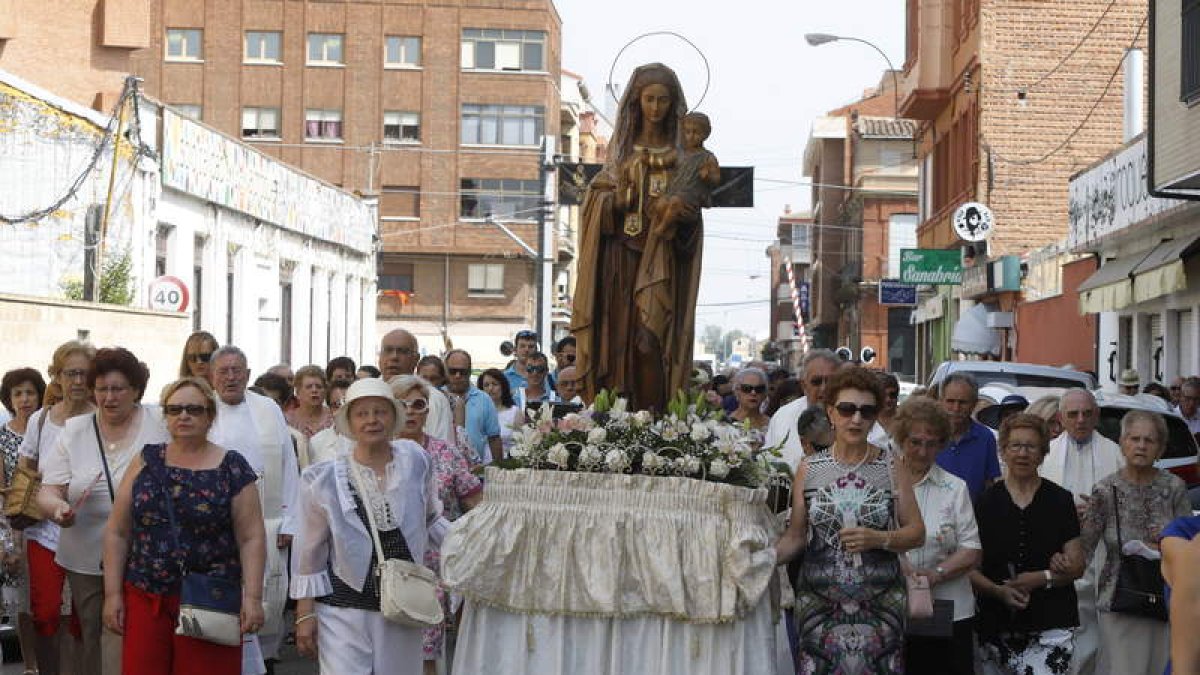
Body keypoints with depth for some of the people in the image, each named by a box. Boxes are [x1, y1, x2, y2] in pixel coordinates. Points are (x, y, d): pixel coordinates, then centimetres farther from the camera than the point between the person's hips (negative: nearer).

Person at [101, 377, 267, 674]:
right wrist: (113, 593, 3)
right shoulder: (146, 461, 7)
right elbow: (117, 532, 8)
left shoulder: (233, 468, 0)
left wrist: (252, 597, -12)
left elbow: (251, 538, -3)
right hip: (144, 599, 2)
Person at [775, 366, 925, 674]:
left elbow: (917, 532, 4)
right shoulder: (808, 469, 4)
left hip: (881, 601, 0)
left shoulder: (891, 468, 3)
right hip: (819, 600, 0)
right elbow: (795, 536, 5)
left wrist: (878, 539, -14)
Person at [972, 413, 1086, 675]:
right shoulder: (985, 502, 6)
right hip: (996, 623, 2)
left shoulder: (1060, 501, 6)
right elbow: (970, 567, 5)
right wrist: (999, 591, -13)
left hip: (1051, 625, -2)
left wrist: (1041, 578, -13)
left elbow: (1076, 567, 5)